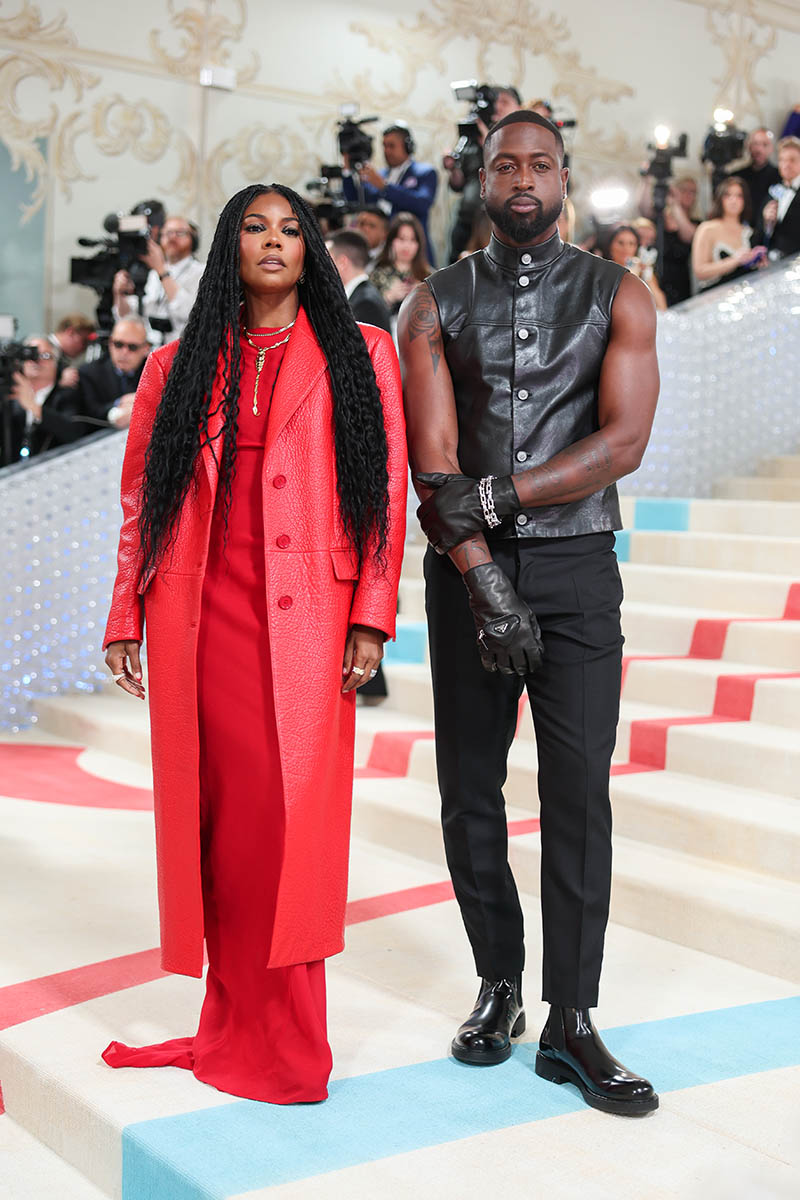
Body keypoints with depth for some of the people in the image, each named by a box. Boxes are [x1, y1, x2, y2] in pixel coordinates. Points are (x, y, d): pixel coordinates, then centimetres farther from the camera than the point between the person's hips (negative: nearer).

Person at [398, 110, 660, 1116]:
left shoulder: (617, 297, 5)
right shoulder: (437, 305, 6)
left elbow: (624, 441, -8)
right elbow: (431, 463, -5)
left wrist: (495, 496, -16)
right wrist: (483, 580, -16)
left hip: (575, 563, -1)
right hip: (467, 569, 1)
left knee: (578, 788, -5)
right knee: (469, 788, 5)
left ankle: (570, 1024, 2)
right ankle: (498, 984, 22)